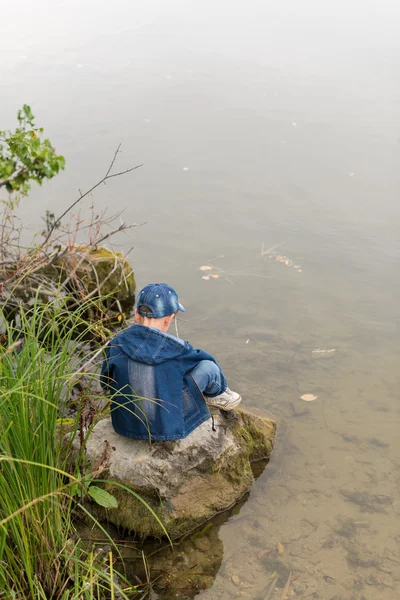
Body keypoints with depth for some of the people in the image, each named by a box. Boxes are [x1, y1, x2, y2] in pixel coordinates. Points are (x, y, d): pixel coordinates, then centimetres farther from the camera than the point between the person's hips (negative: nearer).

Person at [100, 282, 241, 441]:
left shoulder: (116, 345, -12)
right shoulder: (176, 349, -21)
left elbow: (106, 383, 5)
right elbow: (204, 359, 2)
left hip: (125, 426, 5)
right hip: (166, 429, -5)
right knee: (207, 366, 3)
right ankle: (217, 394, 36)